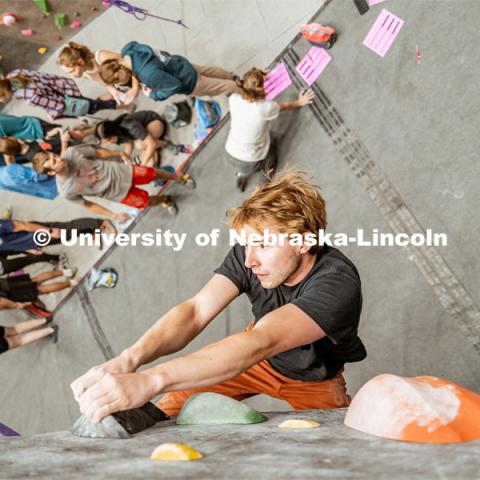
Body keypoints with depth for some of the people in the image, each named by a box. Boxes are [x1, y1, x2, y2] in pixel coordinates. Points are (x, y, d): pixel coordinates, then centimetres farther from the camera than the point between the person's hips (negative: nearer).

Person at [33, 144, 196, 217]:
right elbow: (87, 204, -10)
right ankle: (165, 200, 48)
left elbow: (96, 152, -5)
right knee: (146, 201, 9)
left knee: (152, 174, 13)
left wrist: (119, 152, 9)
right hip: (118, 193, -1)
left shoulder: (71, 152, -23)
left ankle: (178, 177, 47)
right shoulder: (66, 191, -27)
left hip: (120, 172, 1)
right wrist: (113, 215, -8)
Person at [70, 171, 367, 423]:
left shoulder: (338, 283, -40)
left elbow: (259, 343, -53)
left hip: (315, 379, -2)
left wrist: (149, 381, -64)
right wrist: (130, 359, -55)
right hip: (260, 357, 3)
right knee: (173, 407, -12)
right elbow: (196, 310, -35)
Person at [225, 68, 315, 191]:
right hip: (250, 163, -3)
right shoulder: (266, 108, -26)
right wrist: (299, 103, 20)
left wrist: (259, 79, 25)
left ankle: (242, 173, 27)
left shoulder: (233, 99, -18)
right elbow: (284, 105, -1)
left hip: (229, 156, 3)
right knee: (271, 141, 30)